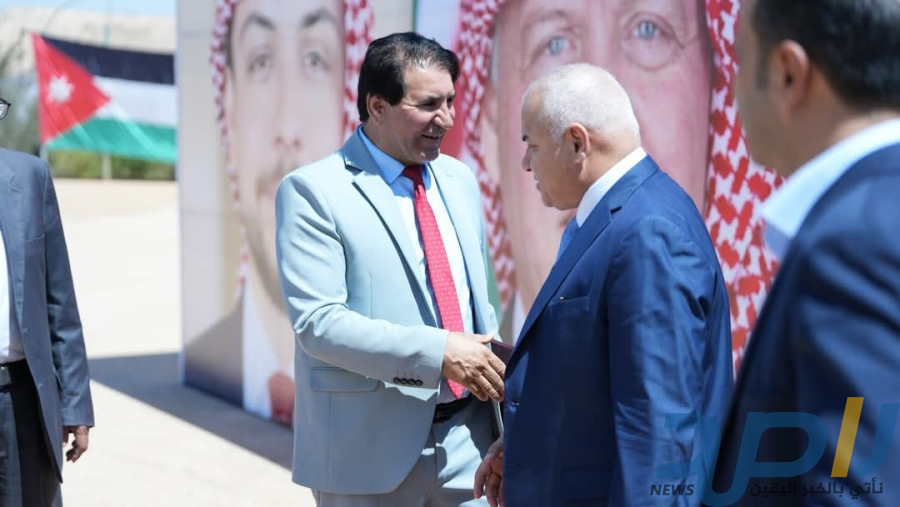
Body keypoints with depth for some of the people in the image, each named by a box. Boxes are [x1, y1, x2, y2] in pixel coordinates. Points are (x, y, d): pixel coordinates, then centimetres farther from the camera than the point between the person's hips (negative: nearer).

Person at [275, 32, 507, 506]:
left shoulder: (459, 180, 11)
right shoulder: (313, 191, -9)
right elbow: (317, 322, -17)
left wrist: (494, 370, -1)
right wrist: (437, 352, -23)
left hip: (467, 437, 5)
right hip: (371, 448, -5)